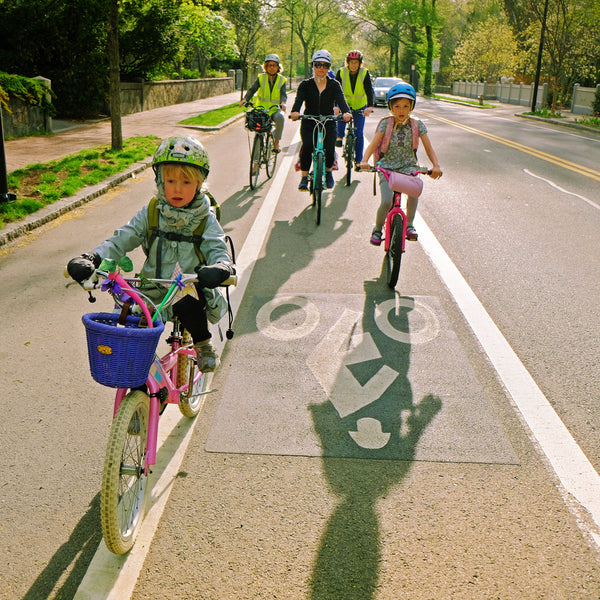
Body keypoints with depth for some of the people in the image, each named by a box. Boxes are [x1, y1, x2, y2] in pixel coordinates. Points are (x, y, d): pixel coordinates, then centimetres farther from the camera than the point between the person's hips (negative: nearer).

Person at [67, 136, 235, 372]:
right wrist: (90, 259, -20)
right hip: (154, 294, 3)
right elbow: (121, 240, -2)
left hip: (190, 293, -3)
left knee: (187, 306, -34)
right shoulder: (150, 215, 2)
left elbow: (218, 251, -12)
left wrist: (219, 268, -39)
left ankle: (203, 344, -1)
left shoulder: (205, 220, -2)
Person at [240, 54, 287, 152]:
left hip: (274, 109, -1)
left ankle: (276, 142, -18)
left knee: (280, 117, -35)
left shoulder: (281, 80, 3)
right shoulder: (261, 78, 3)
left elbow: (283, 94, -9)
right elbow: (252, 89, -7)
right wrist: (245, 99, -27)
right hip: (261, 108, 1)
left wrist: (283, 103, -33)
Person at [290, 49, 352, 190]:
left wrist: (346, 112, -36)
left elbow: (341, 100, -13)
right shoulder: (306, 85, 2)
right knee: (307, 146, -25)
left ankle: (328, 171, 14)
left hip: (328, 124, 0)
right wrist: (295, 112, -38)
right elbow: (299, 100, -14)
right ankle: (304, 177, -8)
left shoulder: (334, 85, 4)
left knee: (329, 150, -19)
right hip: (309, 124, 0)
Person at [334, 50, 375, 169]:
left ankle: (358, 160, 4)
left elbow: (369, 90, -24)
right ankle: (340, 136, -2)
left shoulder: (365, 73, -14)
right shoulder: (341, 72, -13)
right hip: (345, 104, 1)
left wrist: (370, 107, -40)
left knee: (359, 134, -5)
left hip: (360, 107, -1)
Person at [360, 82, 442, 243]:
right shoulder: (386, 124, -3)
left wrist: (436, 165, -17)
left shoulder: (417, 125, 1)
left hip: (408, 166, 1)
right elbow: (373, 144, -10)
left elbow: (428, 148, 0)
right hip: (387, 166, -1)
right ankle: (378, 228, 10)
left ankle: (409, 224, -8)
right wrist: (364, 161, -29)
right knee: (386, 202, -19)